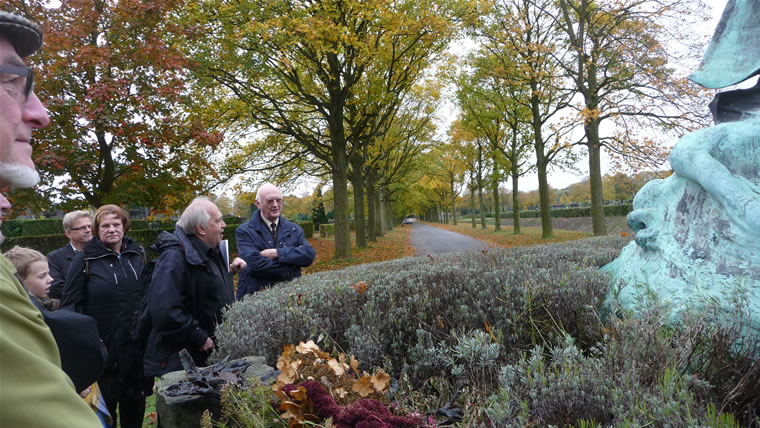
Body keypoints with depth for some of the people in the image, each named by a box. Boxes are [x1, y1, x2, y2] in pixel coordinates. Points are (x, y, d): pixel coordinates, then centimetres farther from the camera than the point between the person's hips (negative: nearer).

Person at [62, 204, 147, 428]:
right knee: (105, 402, 10)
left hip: (138, 343, 4)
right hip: (104, 346, -3)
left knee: (135, 399, 16)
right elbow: (71, 305, -7)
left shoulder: (138, 254, 5)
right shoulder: (84, 261, -6)